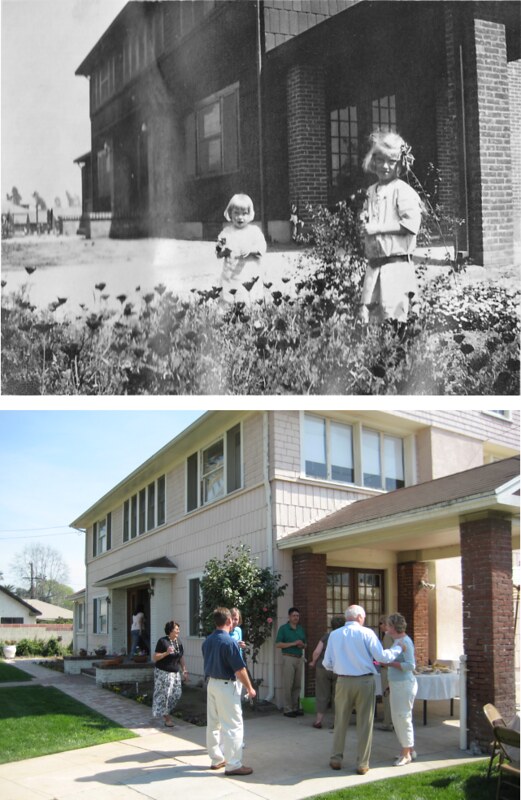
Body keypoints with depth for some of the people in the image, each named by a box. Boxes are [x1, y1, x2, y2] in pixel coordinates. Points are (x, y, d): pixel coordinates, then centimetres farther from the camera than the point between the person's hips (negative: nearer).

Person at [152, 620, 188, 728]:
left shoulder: (179, 642, 6)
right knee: (164, 694, -2)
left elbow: (181, 658, 14)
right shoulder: (162, 641, -12)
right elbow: (155, 658, -12)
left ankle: (167, 712, 26)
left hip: (175, 673, 6)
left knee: (176, 694, 4)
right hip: (163, 673, -6)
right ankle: (167, 718, 9)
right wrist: (166, 653, -24)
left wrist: (184, 671, 9)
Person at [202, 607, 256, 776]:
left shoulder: (207, 641, 5)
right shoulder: (229, 642, -19)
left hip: (211, 684, 8)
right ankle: (233, 765, -2)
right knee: (233, 725, -3)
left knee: (213, 724, 14)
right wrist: (249, 688, -6)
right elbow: (240, 669, -18)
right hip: (226, 686, -8)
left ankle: (216, 759, 23)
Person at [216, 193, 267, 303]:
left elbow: (262, 249, -4)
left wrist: (250, 250, -22)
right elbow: (218, 254, 7)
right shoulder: (227, 231, 8)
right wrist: (223, 250, -16)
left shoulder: (254, 231, 4)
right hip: (230, 277, 1)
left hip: (250, 277, -1)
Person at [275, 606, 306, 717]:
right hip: (288, 658, -6)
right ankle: (287, 709, -2)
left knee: (297, 685, 7)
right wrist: (293, 643, -15)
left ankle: (295, 708, 14)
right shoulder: (283, 628, -1)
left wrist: (302, 645, -1)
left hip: (299, 658, 6)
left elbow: (304, 644, 23)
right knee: (288, 685, -6)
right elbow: (278, 644, -9)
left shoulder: (301, 629, 16)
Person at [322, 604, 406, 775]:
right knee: (364, 723, 7)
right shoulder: (366, 633, -8)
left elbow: (327, 663, 4)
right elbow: (382, 657, -11)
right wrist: (398, 648, 6)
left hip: (343, 682, 2)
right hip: (365, 682, -2)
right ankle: (362, 764, 10)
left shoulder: (334, 635, 2)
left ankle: (336, 759, 21)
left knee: (341, 722, 15)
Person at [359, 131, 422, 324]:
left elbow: (411, 223, -18)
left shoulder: (403, 191, -8)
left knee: (393, 313, -10)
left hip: (396, 264, -7)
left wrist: (379, 228, -15)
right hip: (374, 264, 7)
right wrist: (365, 222, 4)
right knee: (367, 312, 7)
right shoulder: (371, 191, 15)